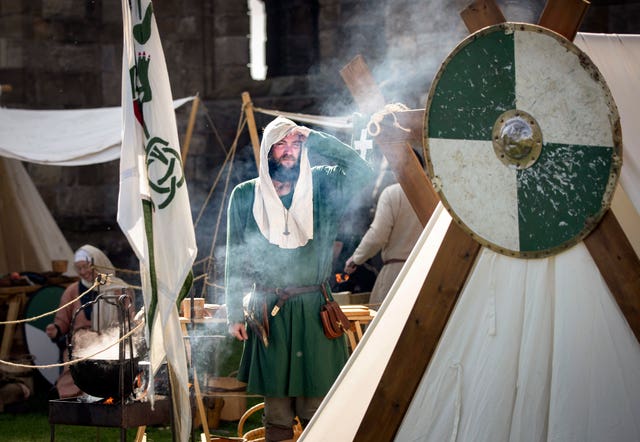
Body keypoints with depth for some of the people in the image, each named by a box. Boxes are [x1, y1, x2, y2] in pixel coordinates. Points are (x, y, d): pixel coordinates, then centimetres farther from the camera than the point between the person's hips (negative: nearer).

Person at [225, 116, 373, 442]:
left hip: (314, 308, 0)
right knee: (277, 410, 3)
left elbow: (362, 171, -10)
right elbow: (235, 259, 8)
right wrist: (234, 313, 4)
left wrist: (316, 139, -8)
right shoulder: (245, 195, 6)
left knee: (316, 410, 1)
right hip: (270, 312, 0)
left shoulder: (320, 185, 6)